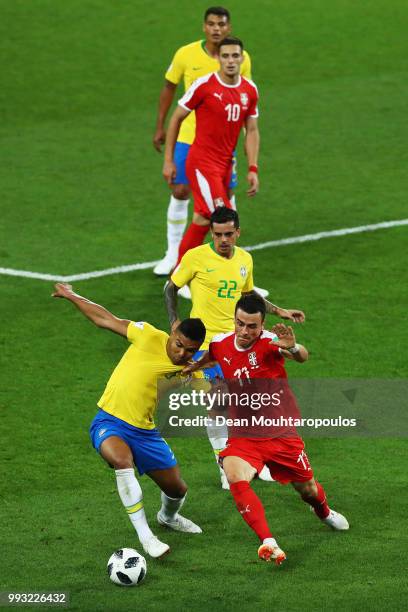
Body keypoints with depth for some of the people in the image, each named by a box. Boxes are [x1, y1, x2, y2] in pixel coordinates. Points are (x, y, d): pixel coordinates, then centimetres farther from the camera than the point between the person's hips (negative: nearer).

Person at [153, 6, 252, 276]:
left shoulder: (242, 59, -7)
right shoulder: (186, 54, -9)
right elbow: (169, 88, 5)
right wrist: (160, 127, 6)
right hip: (188, 136, 0)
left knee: (225, 195, 4)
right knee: (180, 192, 0)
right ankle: (173, 254, 14)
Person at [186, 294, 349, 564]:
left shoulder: (269, 342, -18)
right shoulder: (220, 344, -4)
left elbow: (302, 357, -42)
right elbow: (206, 358, 25)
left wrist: (293, 348, -63)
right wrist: (188, 369, 9)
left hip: (280, 433, -2)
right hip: (243, 435, 2)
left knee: (309, 490, 15)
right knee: (236, 480, -30)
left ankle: (324, 512, 54)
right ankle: (269, 543, -33)